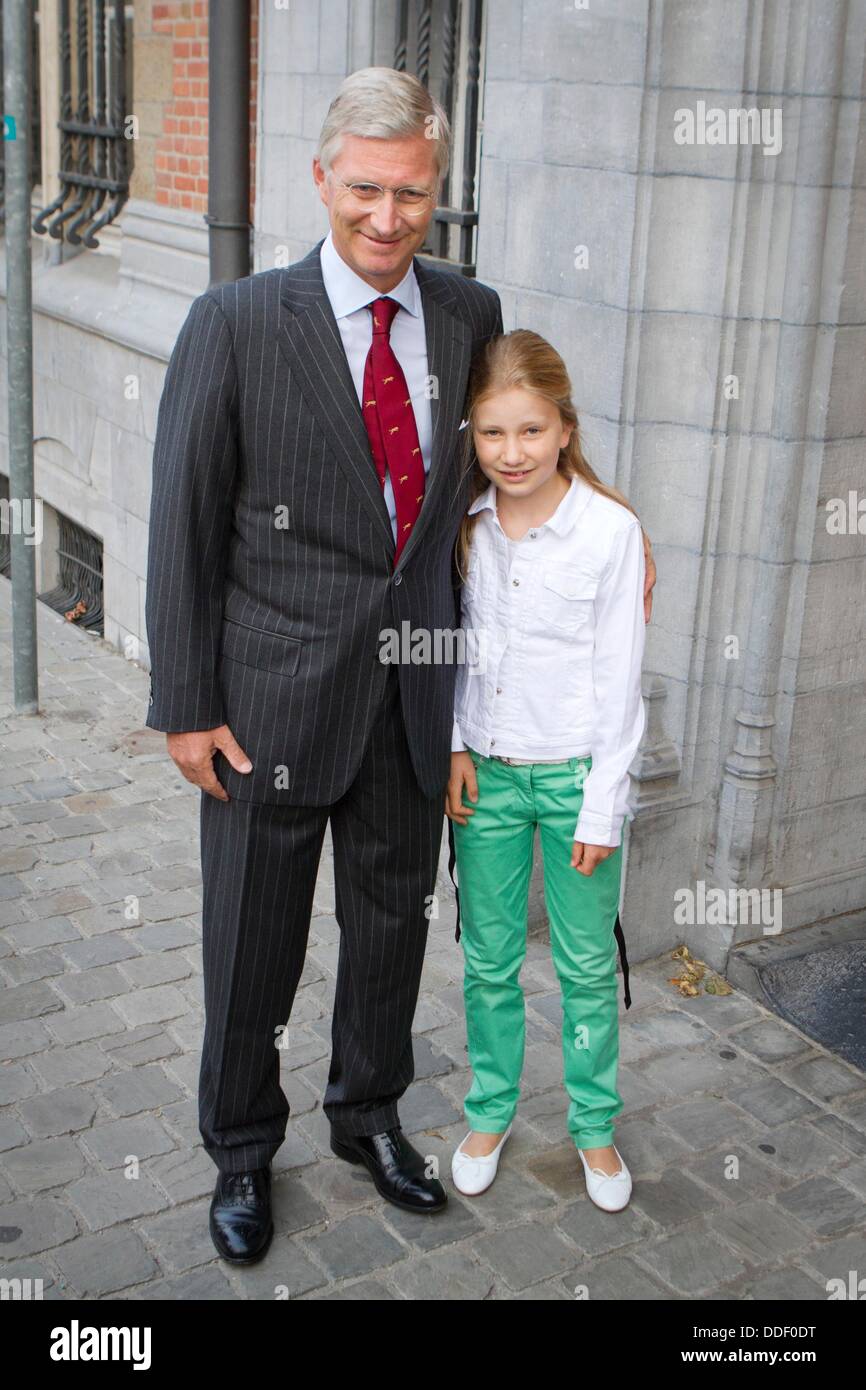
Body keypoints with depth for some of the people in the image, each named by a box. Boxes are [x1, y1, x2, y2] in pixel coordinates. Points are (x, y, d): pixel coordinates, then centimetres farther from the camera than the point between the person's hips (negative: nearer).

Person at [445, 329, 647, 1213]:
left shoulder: (610, 529, -14)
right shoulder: (466, 525, -3)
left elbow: (619, 680, -11)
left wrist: (602, 808, -10)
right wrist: (453, 748, -1)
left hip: (576, 773, -3)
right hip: (485, 773, 3)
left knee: (588, 965, 10)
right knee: (487, 959, 14)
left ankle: (594, 1125, 30)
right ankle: (491, 1113, 34)